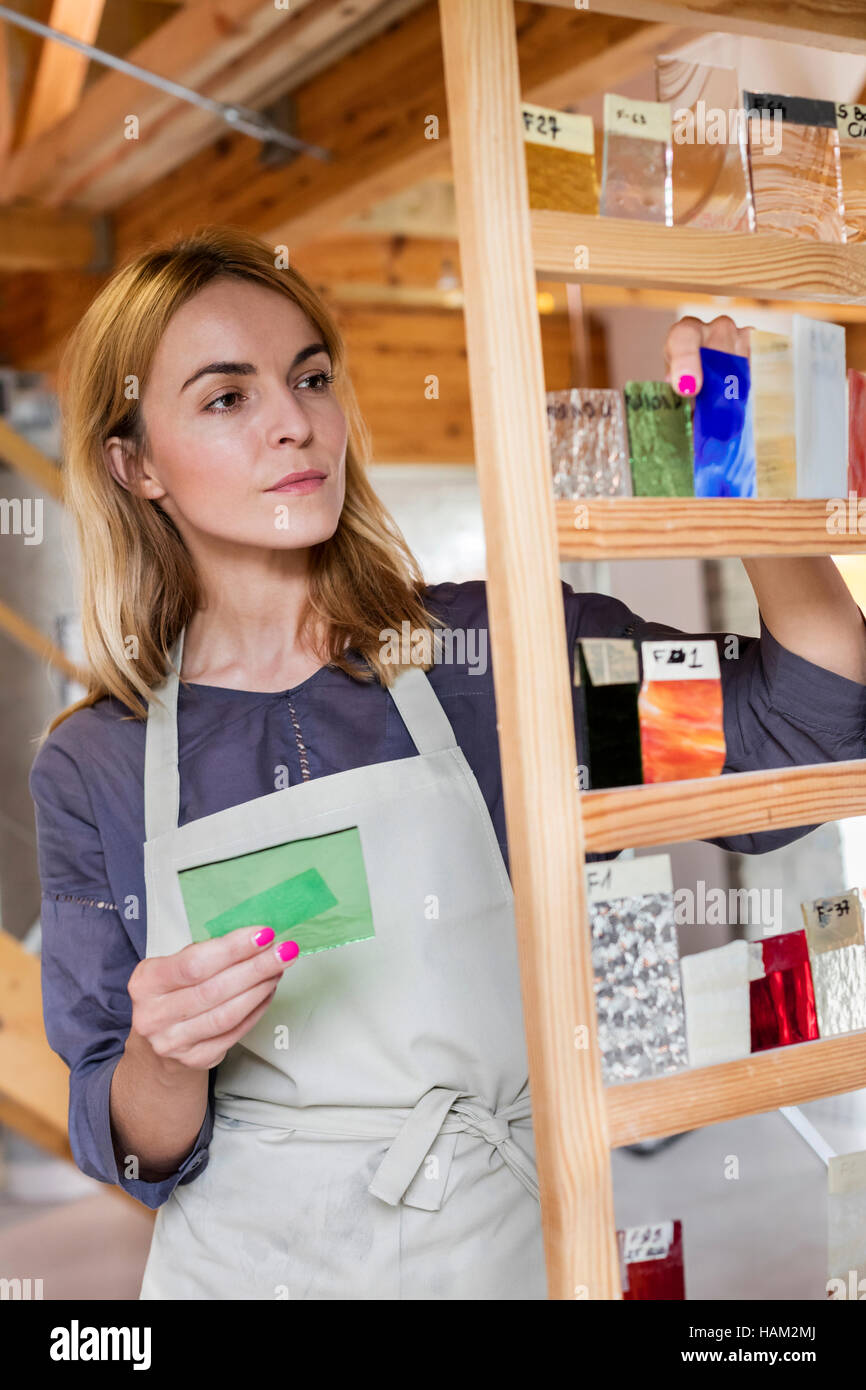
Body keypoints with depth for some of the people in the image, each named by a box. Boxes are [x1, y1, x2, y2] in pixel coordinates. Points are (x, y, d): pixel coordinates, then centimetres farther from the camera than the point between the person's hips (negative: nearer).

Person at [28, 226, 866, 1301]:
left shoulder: (496, 648, -8)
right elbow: (138, 1152, -3)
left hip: (510, 1248, 0)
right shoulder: (92, 769, -6)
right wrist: (167, 1057, -25)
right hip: (246, 1261, 0)